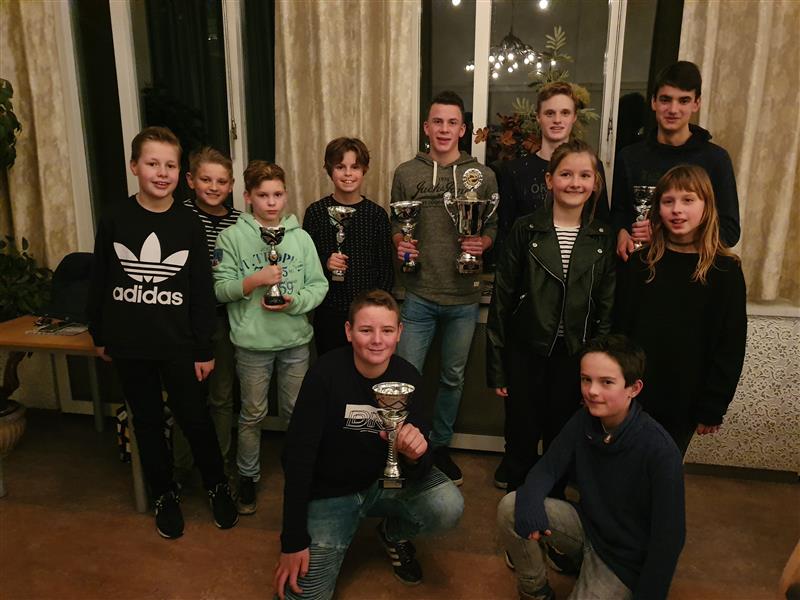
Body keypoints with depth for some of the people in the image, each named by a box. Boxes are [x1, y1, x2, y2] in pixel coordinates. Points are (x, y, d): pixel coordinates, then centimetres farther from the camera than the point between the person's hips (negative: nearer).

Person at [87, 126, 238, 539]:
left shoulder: (189, 224, -5)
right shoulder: (115, 218, -4)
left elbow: (202, 290, -3)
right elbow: (99, 280, 4)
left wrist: (205, 348, -3)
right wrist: (99, 335, 7)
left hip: (179, 345, -1)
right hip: (129, 345, 1)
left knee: (194, 419, 6)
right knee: (147, 421, 14)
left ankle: (217, 485, 30)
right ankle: (164, 494, 34)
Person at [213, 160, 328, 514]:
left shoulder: (300, 237, 2)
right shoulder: (232, 237, -3)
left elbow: (319, 286, 0)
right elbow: (220, 289, -6)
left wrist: (294, 302, -17)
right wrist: (255, 280, -20)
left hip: (295, 340, 2)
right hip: (252, 342, -2)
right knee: (253, 415, 13)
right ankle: (248, 476, 33)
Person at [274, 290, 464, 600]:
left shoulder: (407, 377, -12)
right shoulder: (326, 373, -21)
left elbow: (416, 472, -11)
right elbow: (297, 455, -18)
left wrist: (414, 455, -37)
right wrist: (293, 541, -17)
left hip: (386, 481, 2)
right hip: (330, 491, -2)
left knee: (448, 507, -24)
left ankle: (394, 534, 11)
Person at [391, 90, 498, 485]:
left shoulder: (483, 175, 2)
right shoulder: (406, 174, 2)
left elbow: (494, 227, 8)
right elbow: (395, 225, 10)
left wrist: (482, 243, -13)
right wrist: (399, 243, -11)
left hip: (464, 296, 1)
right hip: (419, 295, -1)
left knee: (453, 377, 15)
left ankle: (440, 446, 35)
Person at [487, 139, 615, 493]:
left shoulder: (603, 239, 1)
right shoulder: (525, 230, -5)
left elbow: (607, 309, 4)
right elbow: (502, 301, -4)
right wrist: (497, 367, -5)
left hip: (574, 357, 2)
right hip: (525, 354, -1)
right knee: (521, 440, 11)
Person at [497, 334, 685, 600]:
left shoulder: (660, 451, -27)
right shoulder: (582, 421, -11)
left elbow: (668, 534, -21)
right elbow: (547, 469, -7)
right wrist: (530, 503, -30)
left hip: (626, 557, -4)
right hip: (587, 524, 5)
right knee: (510, 508, -17)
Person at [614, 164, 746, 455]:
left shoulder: (725, 270, -7)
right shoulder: (638, 262, -3)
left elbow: (730, 346, -5)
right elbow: (617, 327, -1)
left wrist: (713, 408, -6)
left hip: (683, 401, -1)